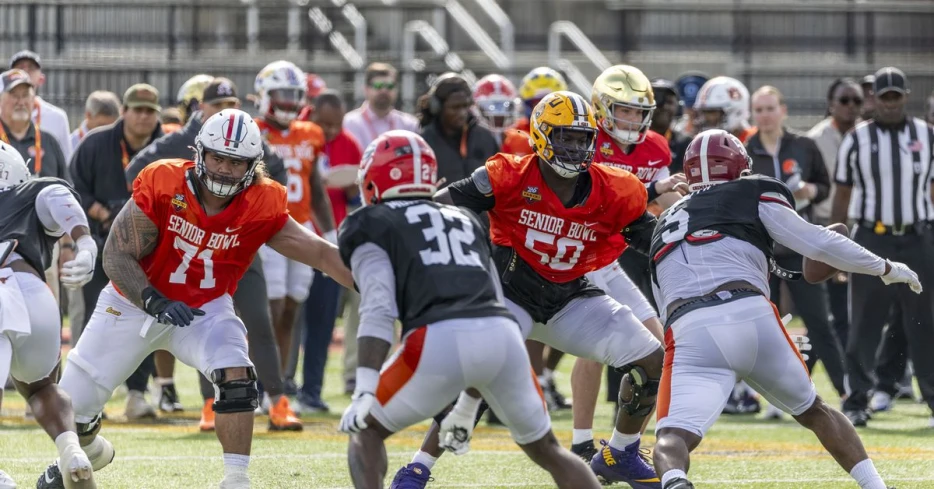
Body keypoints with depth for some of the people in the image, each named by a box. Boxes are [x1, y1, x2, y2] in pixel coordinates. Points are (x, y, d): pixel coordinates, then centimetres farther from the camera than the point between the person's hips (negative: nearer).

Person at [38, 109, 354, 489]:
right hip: (135, 301, 0)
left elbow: (321, 253, -15)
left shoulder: (262, 207, -18)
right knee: (71, 411, 4)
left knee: (237, 379, -30)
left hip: (206, 308, 0)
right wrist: (155, 303, -36)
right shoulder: (162, 185, -24)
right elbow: (117, 257, -22)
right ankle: (90, 451, 40)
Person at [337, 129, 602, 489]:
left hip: (440, 341, -5)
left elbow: (379, 310, -1)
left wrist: (364, 391, -9)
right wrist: (468, 406, 37)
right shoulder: (465, 220, 34)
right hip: (504, 336, 5)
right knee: (545, 449, 24)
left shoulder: (372, 225, 16)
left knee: (366, 432, 16)